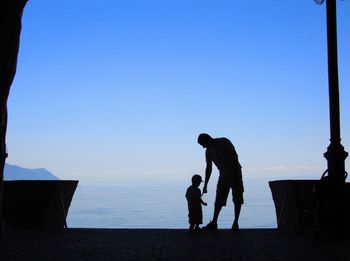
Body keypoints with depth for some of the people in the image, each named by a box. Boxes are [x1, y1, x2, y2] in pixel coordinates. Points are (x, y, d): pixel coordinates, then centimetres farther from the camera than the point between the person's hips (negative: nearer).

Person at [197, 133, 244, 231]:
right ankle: (214, 222, 0)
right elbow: (208, 168, 10)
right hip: (223, 175, 5)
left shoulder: (224, 142, -12)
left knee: (237, 199, -4)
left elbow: (235, 156, -16)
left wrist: (237, 174, -21)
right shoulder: (208, 151, 5)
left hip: (234, 172, -5)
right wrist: (205, 185, 8)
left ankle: (235, 223, 0)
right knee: (218, 200, -1)